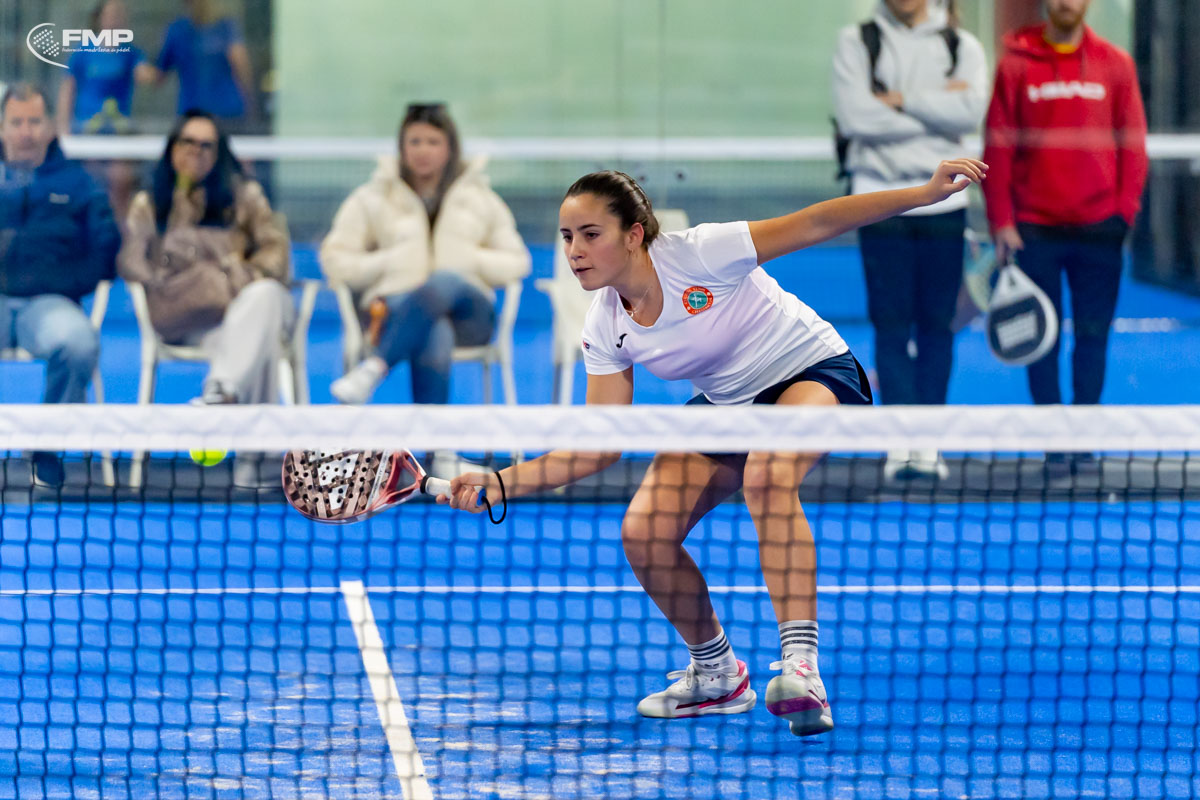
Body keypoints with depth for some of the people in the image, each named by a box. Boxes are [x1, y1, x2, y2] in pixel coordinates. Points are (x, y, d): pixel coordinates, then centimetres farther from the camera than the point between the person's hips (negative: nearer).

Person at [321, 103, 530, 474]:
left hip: (467, 311, 1)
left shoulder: (479, 199, 21)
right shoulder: (373, 199, 17)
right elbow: (334, 259, 13)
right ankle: (440, 451, -54)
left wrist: (471, 259, -2)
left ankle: (374, 369, -54)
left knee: (442, 284, -41)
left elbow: (517, 262, 17)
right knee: (434, 336, -42)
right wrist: (387, 262, -2)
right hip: (396, 306, -1)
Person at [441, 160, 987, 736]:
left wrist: (927, 193, -29)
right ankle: (717, 675, 11)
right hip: (727, 405, 6)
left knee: (767, 476, -39)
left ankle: (801, 666, -43)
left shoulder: (698, 255, -26)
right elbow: (600, 446, -7)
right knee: (643, 534, -13)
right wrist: (501, 482, -18)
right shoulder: (605, 331, -9)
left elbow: (817, 224, -22)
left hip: (814, 370, -6)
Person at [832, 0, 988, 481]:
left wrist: (901, 100, -11)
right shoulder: (856, 43, 4)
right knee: (891, 322, -6)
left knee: (937, 323, 2)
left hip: (942, 201, 1)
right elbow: (854, 116, -10)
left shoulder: (962, 46, 7)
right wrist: (936, 108, -7)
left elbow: (970, 111, -11)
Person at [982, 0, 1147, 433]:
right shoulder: (1016, 63, 3)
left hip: (1098, 228, 1)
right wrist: (1001, 221, -4)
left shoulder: (1116, 64, 6)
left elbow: (1133, 146, 7)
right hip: (1034, 230, -1)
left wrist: (1124, 212, -3)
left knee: (1093, 333, 0)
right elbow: (997, 147, 3)